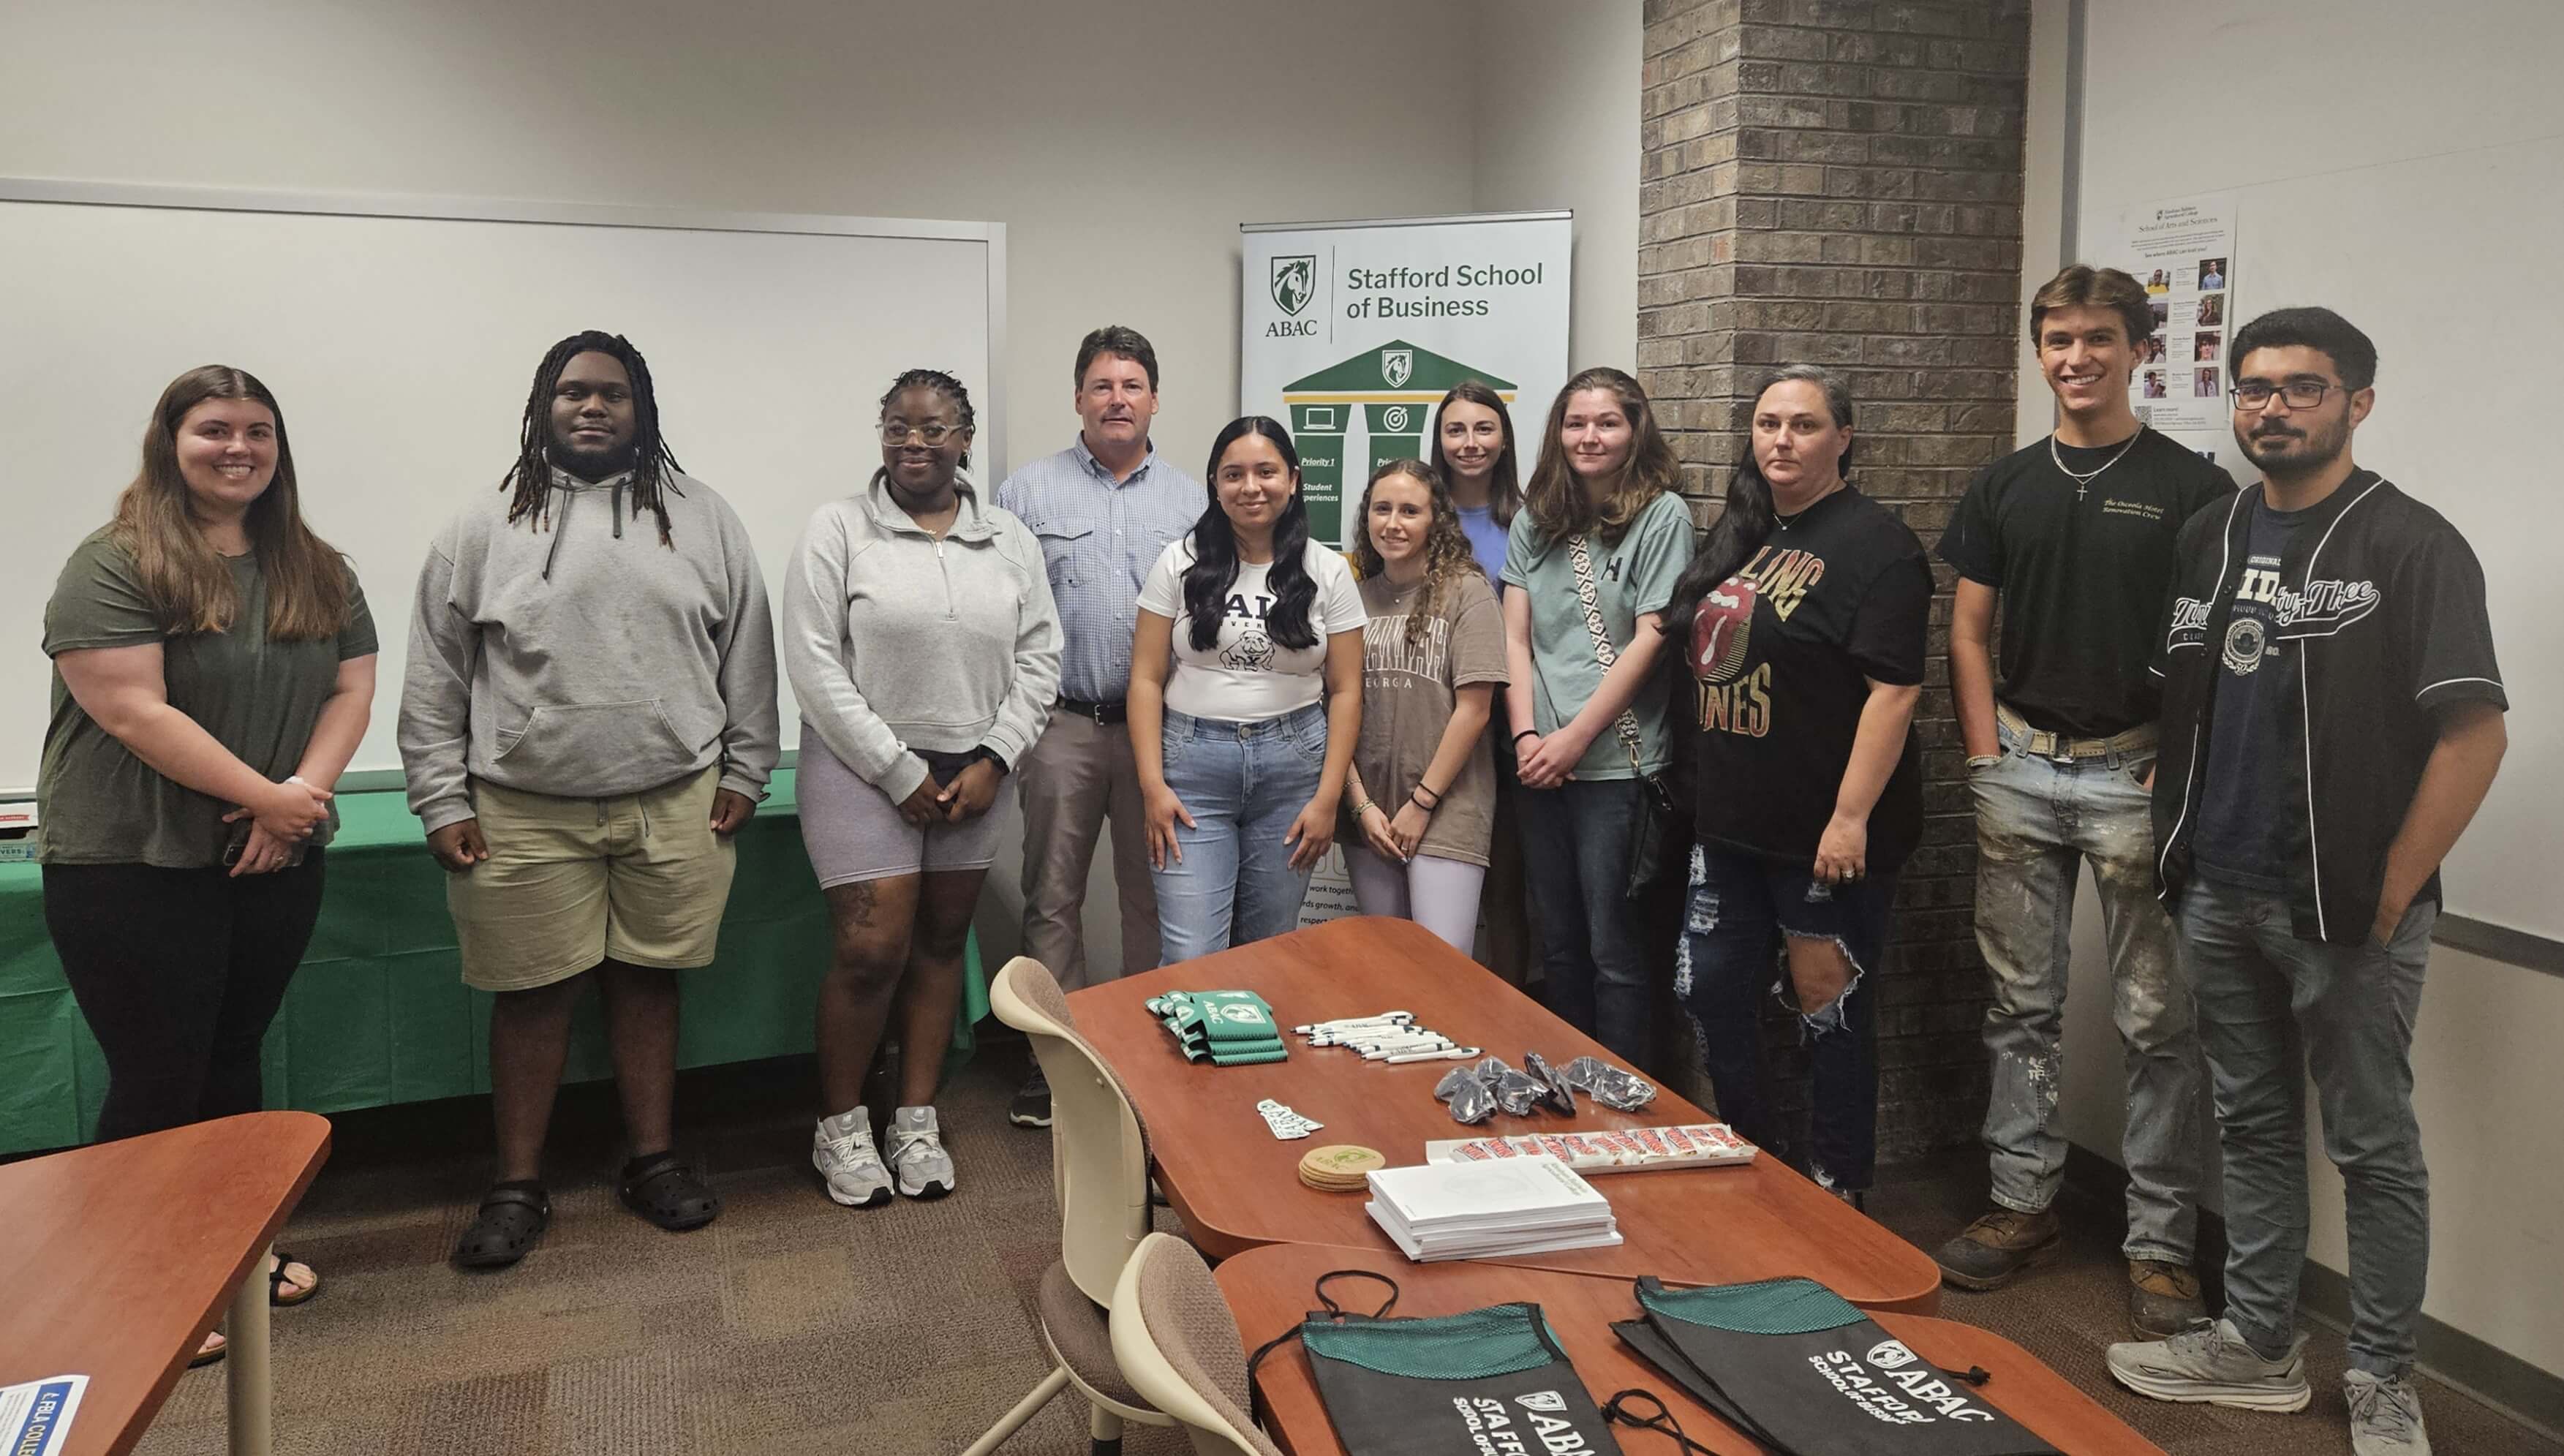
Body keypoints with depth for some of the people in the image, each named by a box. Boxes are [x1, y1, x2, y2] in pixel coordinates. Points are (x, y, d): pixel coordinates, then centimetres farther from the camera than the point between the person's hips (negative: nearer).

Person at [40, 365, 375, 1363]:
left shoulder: (318, 572, 8)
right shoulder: (112, 567, -11)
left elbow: (352, 690, 3)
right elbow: (134, 713, -19)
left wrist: (304, 794, -13)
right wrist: (268, 796, -19)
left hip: (276, 866, 6)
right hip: (135, 870, -5)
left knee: (234, 1060, 17)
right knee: (157, 1082, 3)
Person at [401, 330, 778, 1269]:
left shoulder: (703, 519, 5)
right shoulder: (482, 531, 2)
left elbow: (746, 655, 8)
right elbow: (435, 679, 3)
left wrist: (744, 771, 4)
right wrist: (442, 801, -1)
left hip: (674, 804, 1)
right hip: (526, 813, -1)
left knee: (647, 980, 10)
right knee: (532, 993, 6)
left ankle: (654, 1161, 24)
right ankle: (517, 1188, 19)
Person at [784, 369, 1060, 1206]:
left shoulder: (1011, 542, 7)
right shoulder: (838, 530, -4)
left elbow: (1038, 659, 7)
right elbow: (816, 667, -9)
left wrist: (992, 762, -6)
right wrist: (901, 773, -12)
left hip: (973, 771, 4)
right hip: (864, 768, -4)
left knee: (942, 942, 9)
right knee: (873, 950, -7)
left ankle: (917, 1121, 21)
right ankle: (838, 1129, 13)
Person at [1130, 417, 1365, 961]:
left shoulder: (1327, 571, 3)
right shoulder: (1181, 564, 1)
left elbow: (1345, 691, 3)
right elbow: (1146, 679, 0)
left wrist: (1327, 797, -4)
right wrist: (1152, 785, -7)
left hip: (1292, 767, 1)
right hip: (1193, 761, -1)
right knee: (1190, 960, -6)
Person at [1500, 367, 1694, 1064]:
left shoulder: (1662, 515, -3)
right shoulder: (1535, 521, 11)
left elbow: (1650, 640, -9)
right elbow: (1516, 637, 7)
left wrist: (1574, 738, -11)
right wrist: (1525, 734, -6)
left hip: (1617, 764, -5)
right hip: (1541, 764, 5)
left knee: (1613, 951, 0)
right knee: (1558, 945, 14)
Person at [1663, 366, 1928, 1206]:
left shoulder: (1873, 544, -12)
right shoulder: (1740, 536, 12)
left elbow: (1894, 689, -18)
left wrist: (1852, 817, -22)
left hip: (1827, 835, -8)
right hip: (1730, 824, 8)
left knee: (1832, 1014, 5)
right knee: (1708, 994, 13)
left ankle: (1836, 1194, 22)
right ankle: (1753, 1162, 33)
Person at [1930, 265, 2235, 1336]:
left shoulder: (2190, 487, -1)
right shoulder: (2005, 487, 10)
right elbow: (1969, 631, 10)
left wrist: (2174, 772, -11)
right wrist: (1988, 757, 1)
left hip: (2135, 773, -3)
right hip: (2019, 768, 4)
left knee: (2155, 1020, 2)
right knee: (2022, 1004, 11)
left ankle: (2160, 1245, 13)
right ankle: (2023, 1204, 24)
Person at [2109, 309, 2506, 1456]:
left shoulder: (2412, 546, -9)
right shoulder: (2207, 538, 10)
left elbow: (2474, 735, -13)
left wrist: (2389, 897, -14)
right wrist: (2173, 844, 8)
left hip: (2345, 912, -6)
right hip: (2219, 898, 6)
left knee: (2371, 1148, 6)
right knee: (2253, 1126, 16)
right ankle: (2257, 1344, 30)